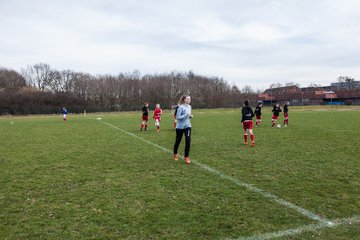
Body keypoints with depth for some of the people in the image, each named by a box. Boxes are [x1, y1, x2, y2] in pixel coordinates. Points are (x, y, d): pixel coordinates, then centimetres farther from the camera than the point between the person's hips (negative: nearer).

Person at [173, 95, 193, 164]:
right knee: (178, 141, 11)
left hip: (188, 126, 4)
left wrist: (190, 116, -2)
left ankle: (186, 157, 1)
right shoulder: (181, 107, -14)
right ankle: (175, 154, 36)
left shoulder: (189, 107, 6)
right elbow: (178, 117, -18)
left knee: (188, 141, -11)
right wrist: (186, 115, -26)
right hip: (180, 127, -4)